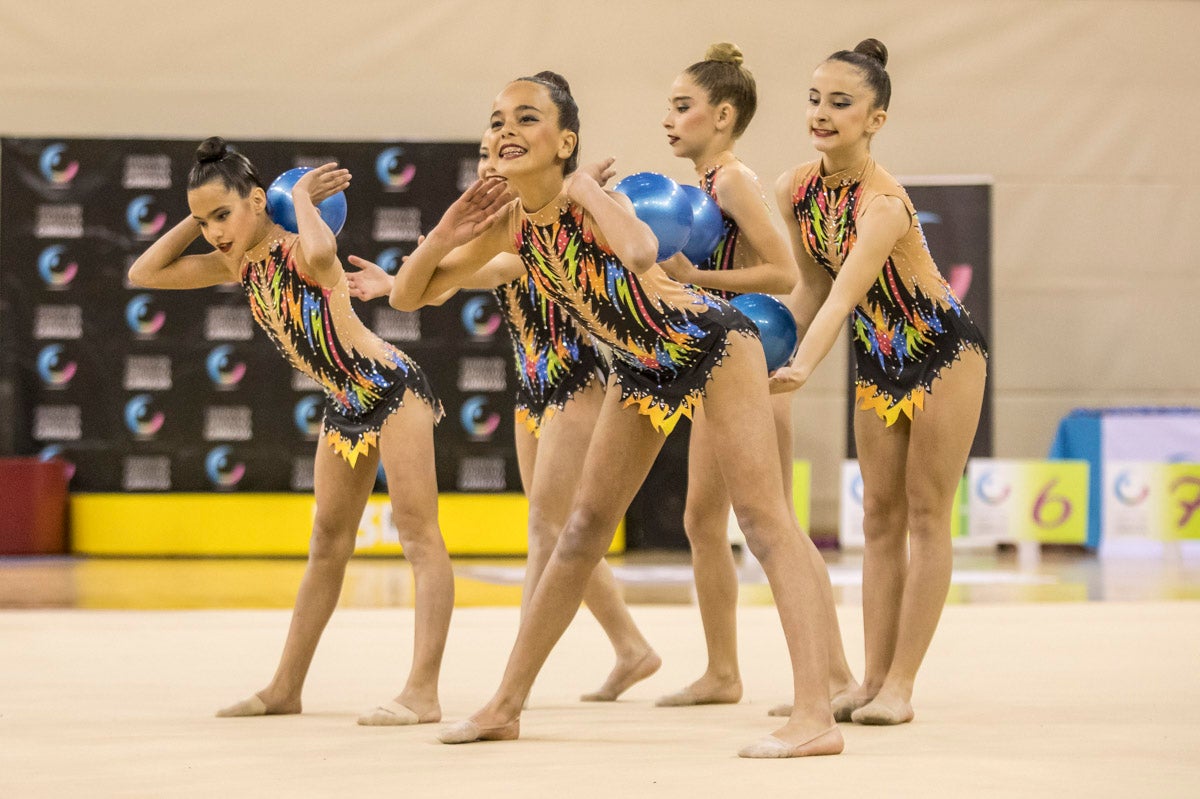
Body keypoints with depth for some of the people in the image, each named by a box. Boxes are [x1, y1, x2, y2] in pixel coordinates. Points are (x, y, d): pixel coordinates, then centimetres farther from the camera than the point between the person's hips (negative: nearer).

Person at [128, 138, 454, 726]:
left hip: (391, 388, -9)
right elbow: (144, 273, 9)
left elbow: (321, 252, -46)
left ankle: (423, 691, -20)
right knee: (327, 545, 17)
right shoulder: (238, 263, 4)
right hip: (344, 406, 9)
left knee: (418, 533, -13)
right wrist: (198, 218, 0)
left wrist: (301, 196, -26)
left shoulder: (299, 249, -19)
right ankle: (285, 688, 25)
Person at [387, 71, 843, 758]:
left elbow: (640, 252, -51)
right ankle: (506, 707, 20)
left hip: (711, 342, -7)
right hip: (642, 367, 8)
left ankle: (816, 717, -23)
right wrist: (448, 232, -17)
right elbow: (408, 296, 0)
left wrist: (582, 187, -33)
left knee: (761, 513, -16)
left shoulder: (590, 201, -26)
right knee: (583, 530, 12)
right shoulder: (511, 223, -7)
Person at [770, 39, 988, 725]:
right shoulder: (796, 190, -10)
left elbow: (844, 295, -45)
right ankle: (875, 680, 11)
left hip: (944, 352, -7)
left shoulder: (884, 204, -31)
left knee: (926, 516, -3)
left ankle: (901, 686, -2)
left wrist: (803, 369, -58)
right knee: (881, 517, 8)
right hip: (880, 360, 7)